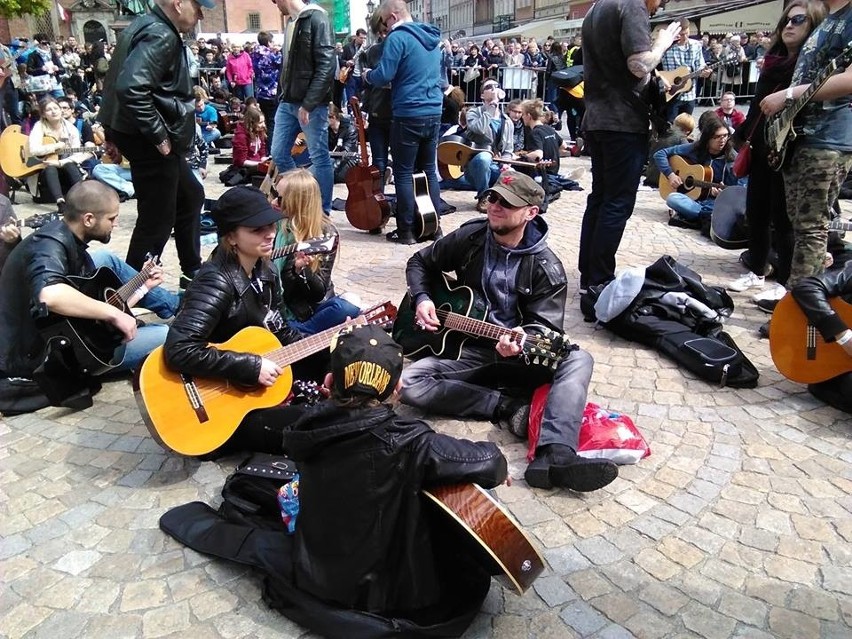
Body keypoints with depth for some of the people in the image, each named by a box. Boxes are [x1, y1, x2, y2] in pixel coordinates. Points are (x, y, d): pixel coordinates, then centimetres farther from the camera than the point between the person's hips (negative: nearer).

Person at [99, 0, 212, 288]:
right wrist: (159, 136, -24)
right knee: (157, 220, -3)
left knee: (191, 197, 21)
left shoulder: (150, 27, 13)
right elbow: (130, 87, -32)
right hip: (150, 144, -11)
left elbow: (128, 79, 21)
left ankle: (192, 271, 33)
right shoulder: (160, 36, -19)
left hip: (151, 140, 11)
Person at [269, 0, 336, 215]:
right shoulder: (291, 22, 16)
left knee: (319, 158, 0)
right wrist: (282, 94, 14)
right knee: (279, 154, 10)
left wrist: (308, 103, -20)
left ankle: (323, 212, 10)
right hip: (287, 102, 9)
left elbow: (327, 65, -17)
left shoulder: (317, 18, -9)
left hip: (311, 104, -9)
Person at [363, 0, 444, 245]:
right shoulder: (432, 38, 16)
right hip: (434, 113, 7)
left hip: (409, 115, -7)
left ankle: (406, 230, 2)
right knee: (429, 170, 13)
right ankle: (434, 225, 17)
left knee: (403, 173, 0)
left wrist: (367, 75, 8)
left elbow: (383, 77, -14)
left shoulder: (398, 37, -9)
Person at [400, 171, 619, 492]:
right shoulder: (469, 237, 0)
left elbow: (545, 325, -12)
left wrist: (523, 342, -36)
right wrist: (422, 298, -7)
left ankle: (554, 456, -50)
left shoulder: (546, 268, -8)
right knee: (407, 383, -25)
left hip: (518, 356, -1)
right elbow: (420, 263, 13)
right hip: (467, 351, 2)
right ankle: (508, 406, -23)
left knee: (578, 360, -31)